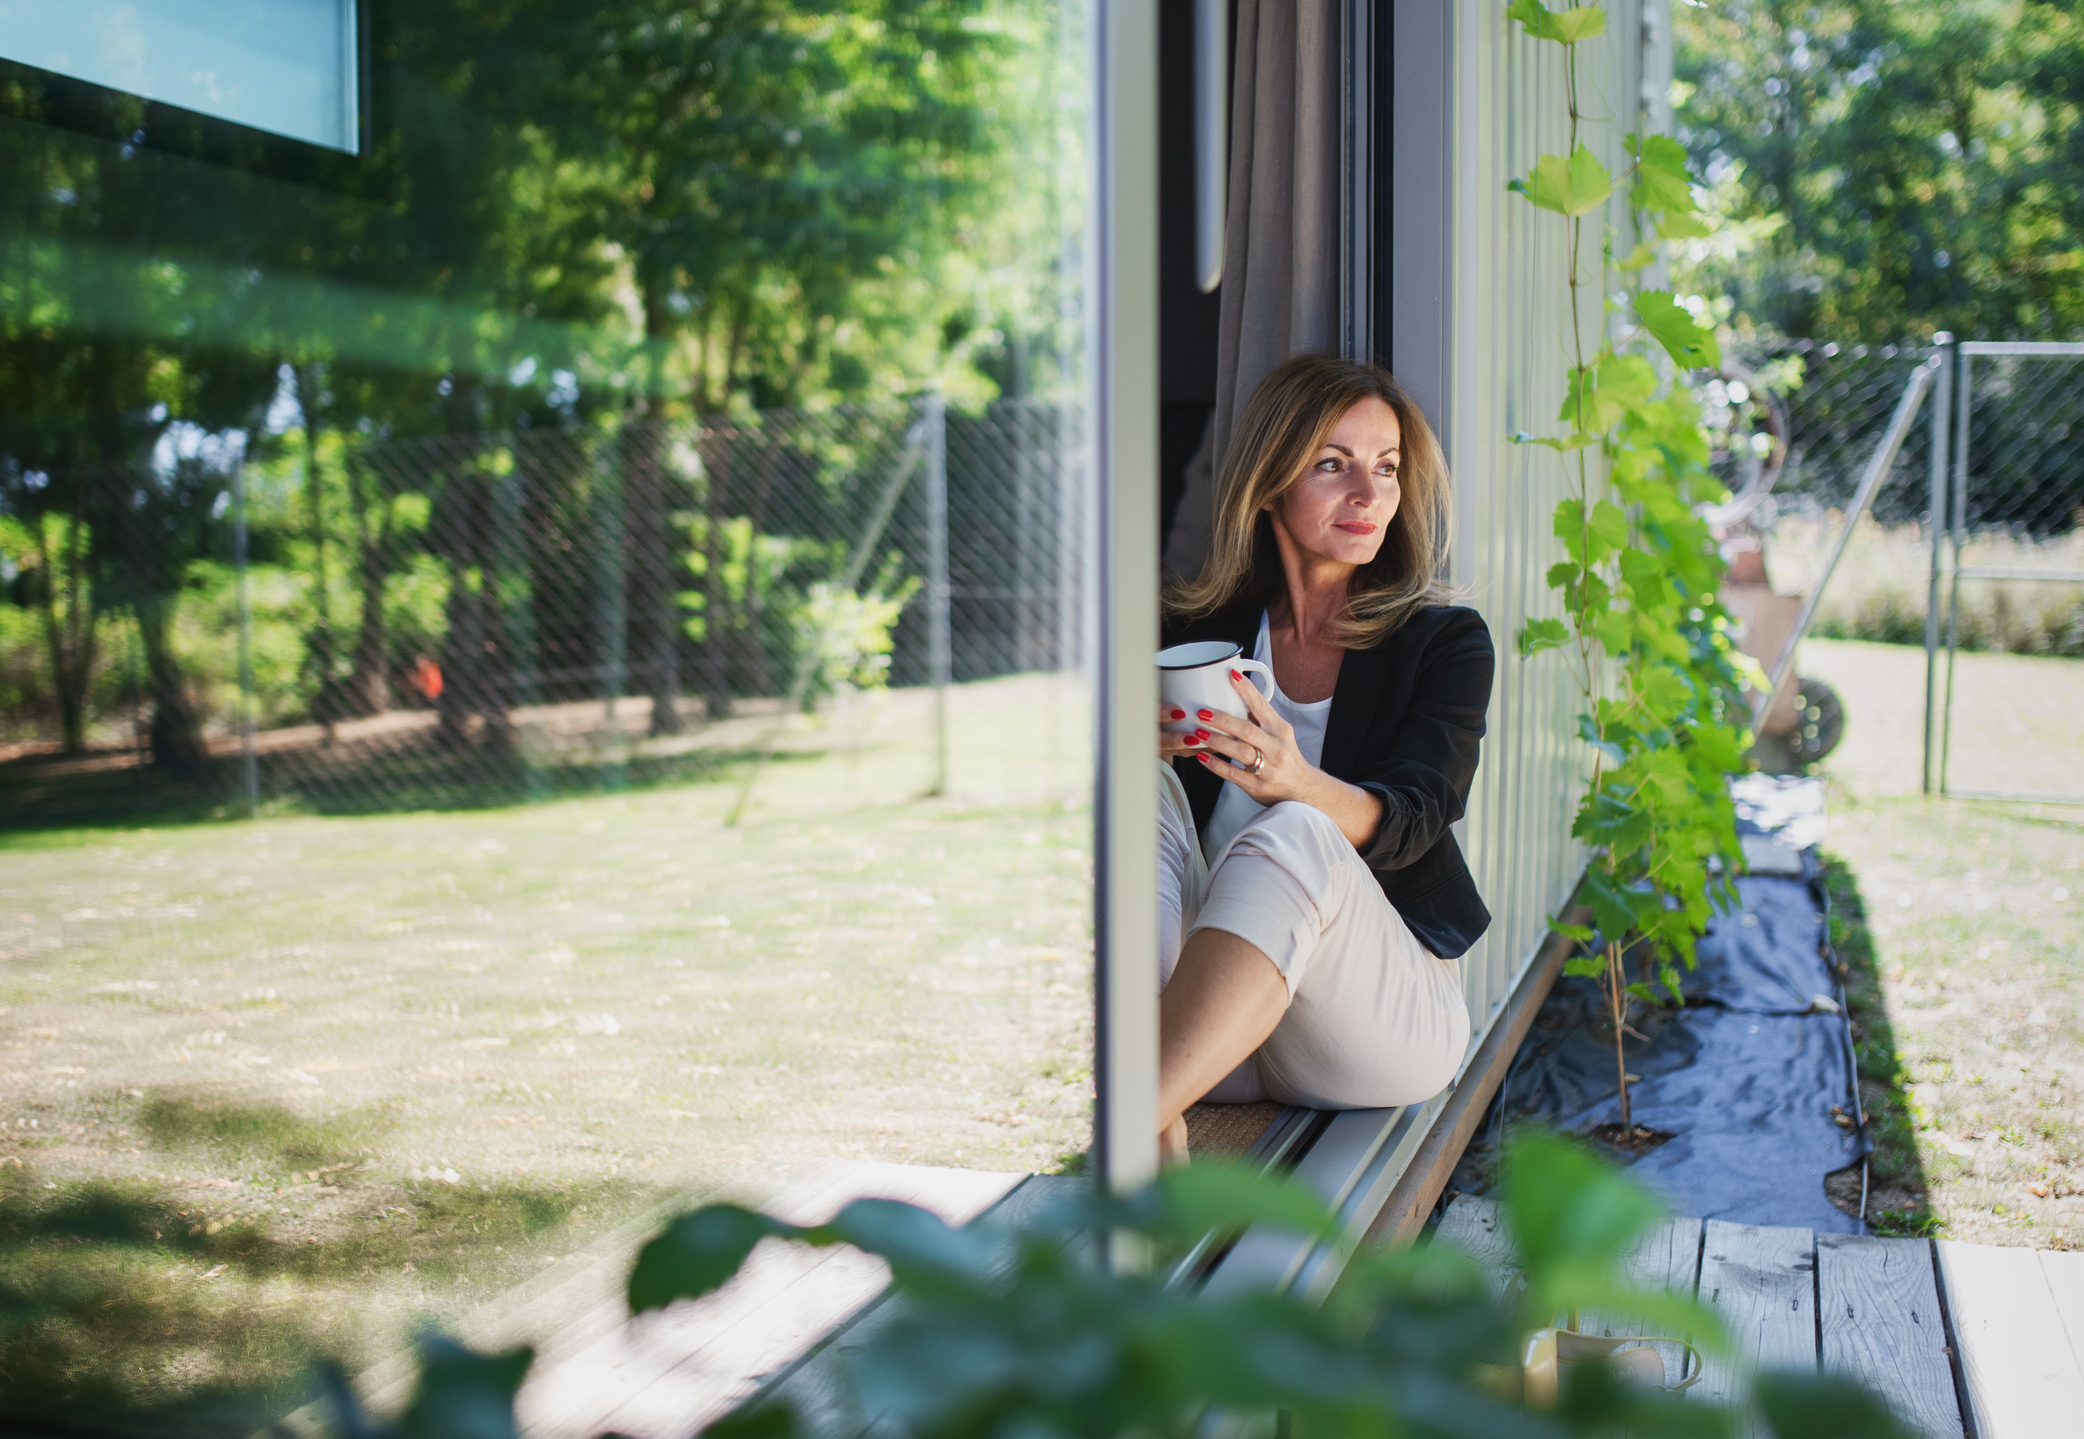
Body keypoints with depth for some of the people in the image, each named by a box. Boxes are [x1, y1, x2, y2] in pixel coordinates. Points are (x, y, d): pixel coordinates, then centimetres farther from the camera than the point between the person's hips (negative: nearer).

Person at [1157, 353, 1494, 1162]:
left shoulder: (1446, 642, 3)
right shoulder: (1197, 631, 10)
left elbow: (1408, 819, -13)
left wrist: (1295, 783, -35)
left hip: (1390, 1014, -2)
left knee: (1291, 840, -31)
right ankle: (1157, 1126, -41)